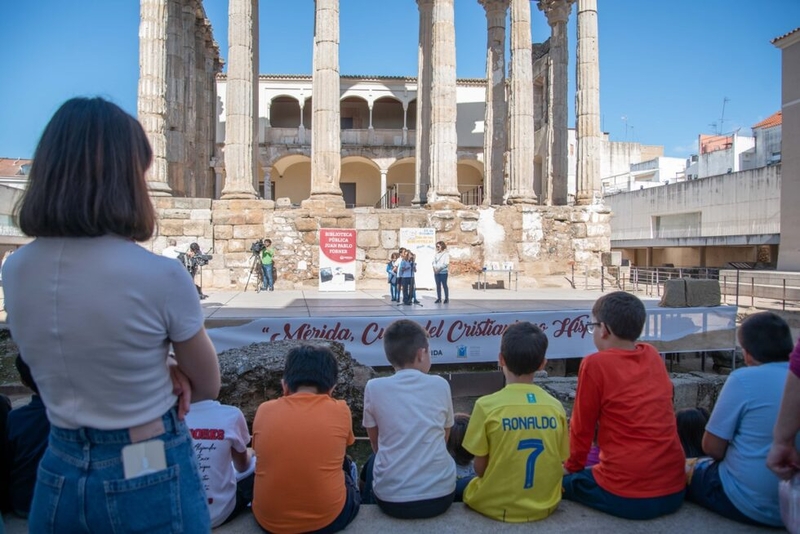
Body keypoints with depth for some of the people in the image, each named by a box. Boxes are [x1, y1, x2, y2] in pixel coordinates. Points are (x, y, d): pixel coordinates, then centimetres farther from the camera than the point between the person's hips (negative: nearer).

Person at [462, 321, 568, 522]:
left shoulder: (487, 405, -17)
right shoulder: (556, 407, -8)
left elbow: (480, 467, -10)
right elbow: (559, 462, 0)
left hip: (496, 506, -3)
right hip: (545, 506, 4)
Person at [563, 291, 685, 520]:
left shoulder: (595, 364, -13)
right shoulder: (653, 355, 5)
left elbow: (582, 426, -4)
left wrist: (572, 466, 14)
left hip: (626, 496, -6)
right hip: (674, 490, 6)